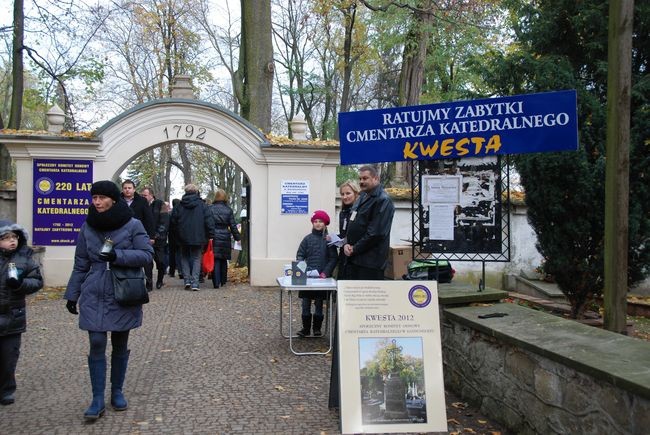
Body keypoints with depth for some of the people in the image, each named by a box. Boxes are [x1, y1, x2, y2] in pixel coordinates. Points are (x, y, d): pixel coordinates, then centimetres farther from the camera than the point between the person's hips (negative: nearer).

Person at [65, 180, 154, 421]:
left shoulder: (133, 225, -7)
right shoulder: (87, 227, 3)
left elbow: (147, 254, -10)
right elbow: (80, 265, 8)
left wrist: (118, 255, -22)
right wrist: (72, 294, 8)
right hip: (94, 296, 2)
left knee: (120, 345, 11)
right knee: (97, 345, -2)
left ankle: (117, 392, 28)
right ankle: (97, 400, 7)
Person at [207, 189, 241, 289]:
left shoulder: (210, 209, -3)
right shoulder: (228, 210, 2)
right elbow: (233, 226, 4)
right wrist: (237, 237, 11)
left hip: (214, 238, -2)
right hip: (225, 238, 2)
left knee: (215, 261, -1)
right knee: (224, 260, 14)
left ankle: (216, 283, -7)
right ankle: (223, 281, 22)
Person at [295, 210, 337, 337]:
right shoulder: (307, 238, 5)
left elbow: (333, 258, -2)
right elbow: (300, 255, 5)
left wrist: (326, 272, -14)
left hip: (322, 276, -1)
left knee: (319, 303, 7)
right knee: (306, 303, 4)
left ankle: (317, 328, 18)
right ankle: (306, 328, 14)